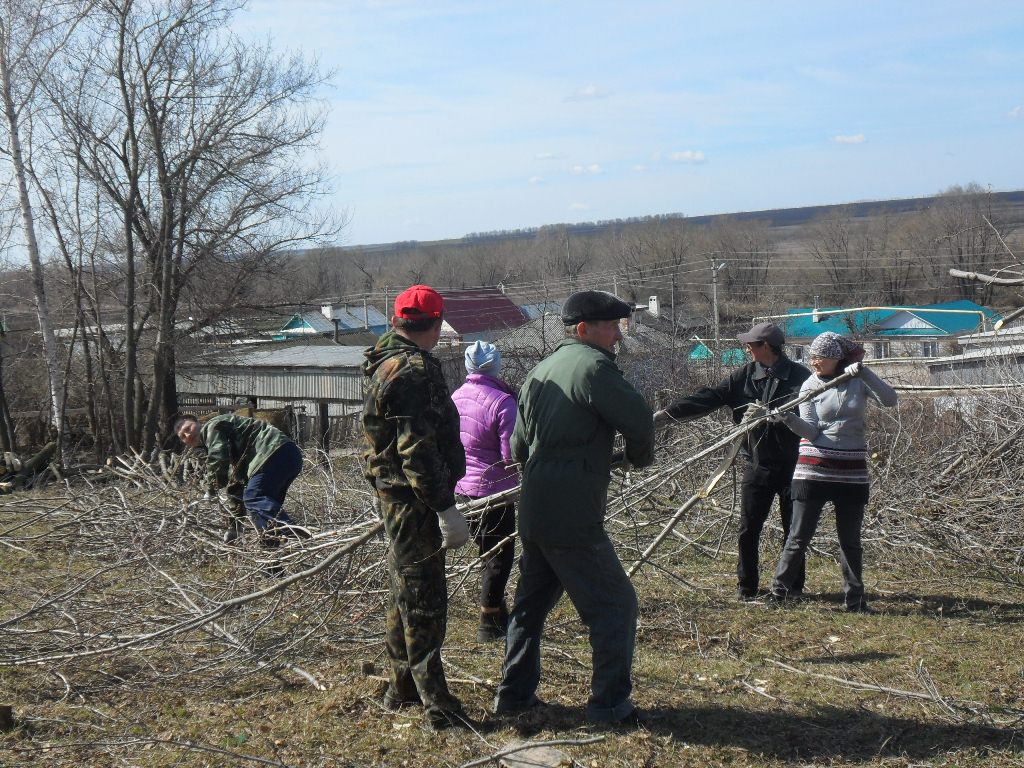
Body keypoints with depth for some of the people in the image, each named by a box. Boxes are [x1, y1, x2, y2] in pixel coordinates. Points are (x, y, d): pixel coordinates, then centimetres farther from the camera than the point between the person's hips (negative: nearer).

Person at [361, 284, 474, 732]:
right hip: (414, 498, -10)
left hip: (395, 497, 10)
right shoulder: (414, 371, -20)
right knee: (424, 600, -5)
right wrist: (446, 509, -24)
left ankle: (402, 688, 30)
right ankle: (436, 706, 1)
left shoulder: (386, 364, 13)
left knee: (405, 593, 18)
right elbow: (418, 450, -25)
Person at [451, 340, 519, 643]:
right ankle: (489, 623, 10)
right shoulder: (502, 401, -20)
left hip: (462, 487, 7)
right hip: (494, 489, -7)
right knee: (500, 555, 6)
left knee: (488, 552, 21)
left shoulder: (456, 397, 2)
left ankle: (498, 613, 33)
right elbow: (512, 454, -21)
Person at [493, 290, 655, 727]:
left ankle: (514, 693, 28)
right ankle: (609, 703, 6)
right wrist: (640, 457, 2)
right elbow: (638, 420, -17)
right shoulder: (592, 365, -12)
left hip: (534, 513, 9)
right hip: (573, 519, -9)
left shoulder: (540, 371, 15)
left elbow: (519, 445, 21)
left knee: (532, 601, 20)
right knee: (614, 604, 2)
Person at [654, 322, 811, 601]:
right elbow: (708, 398, 0)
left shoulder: (799, 376, -7)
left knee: (794, 529, 7)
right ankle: (746, 586, 15)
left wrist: (767, 411, -34)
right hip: (757, 463, 3)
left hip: (791, 464, -3)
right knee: (748, 529, 3)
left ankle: (794, 586, 20)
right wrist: (668, 413, -7)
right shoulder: (745, 375, 5)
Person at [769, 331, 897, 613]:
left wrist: (864, 372, -22)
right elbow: (811, 431, -9)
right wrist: (789, 419, -28)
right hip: (814, 470, -1)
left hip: (851, 471, 1)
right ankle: (778, 593, 5)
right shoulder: (810, 386, -1)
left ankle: (855, 600, 19)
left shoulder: (858, 381, 1)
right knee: (799, 537, -2)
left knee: (851, 540, 9)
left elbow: (890, 400, -14)